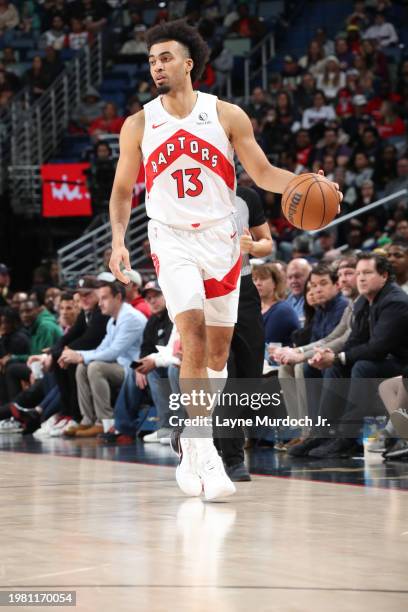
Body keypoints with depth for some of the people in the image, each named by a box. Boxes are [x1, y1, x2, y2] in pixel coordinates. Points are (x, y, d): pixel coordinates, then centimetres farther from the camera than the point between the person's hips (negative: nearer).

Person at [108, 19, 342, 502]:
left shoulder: (227, 116, -1)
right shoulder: (138, 126, 1)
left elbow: (263, 174, 3)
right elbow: (122, 190, 9)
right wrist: (118, 240, -4)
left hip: (220, 238, 2)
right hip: (171, 240, -2)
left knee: (218, 348, 6)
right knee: (193, 333, -21)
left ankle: (190, 446, 23)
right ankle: (202, 452, -21)